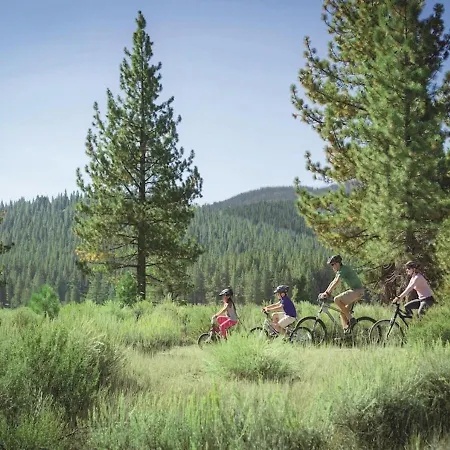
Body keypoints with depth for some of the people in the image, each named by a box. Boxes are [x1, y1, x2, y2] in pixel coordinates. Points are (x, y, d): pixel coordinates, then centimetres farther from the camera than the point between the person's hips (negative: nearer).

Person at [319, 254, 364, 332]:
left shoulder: (344, 269, -15)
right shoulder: (340, 271, 15)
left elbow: (336, 282, -24)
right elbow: (333, 282, 19)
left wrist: (327, 293, -26)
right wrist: (324, 293, 12)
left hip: (357, 291, -10)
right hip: (355, 291, 10)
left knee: (337, 299, -21)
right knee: (343, 312, 7)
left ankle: (351, 319, -15)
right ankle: (346, 331, 8)